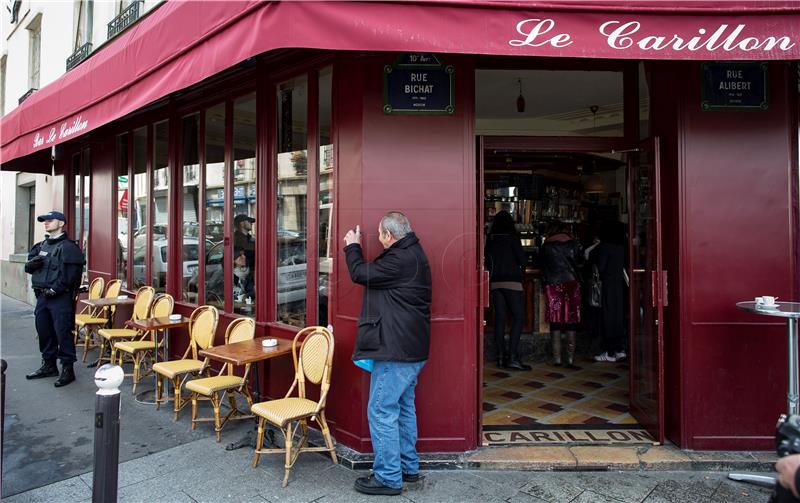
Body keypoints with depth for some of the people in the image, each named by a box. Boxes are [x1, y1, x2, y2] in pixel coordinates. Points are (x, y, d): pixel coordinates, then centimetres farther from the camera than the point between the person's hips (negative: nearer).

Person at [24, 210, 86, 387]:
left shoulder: (68, 247, -10)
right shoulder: (41, 245, 17)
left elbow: (71, 274, -18)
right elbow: (28, 267, 22)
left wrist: (55, 289, -19)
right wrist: (31, 264, -1)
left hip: (61, 298, -9)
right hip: (42, 296, 9)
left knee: (63, 333, -5)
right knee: (44, 331, 16)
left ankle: (67, 369, 3)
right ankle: (49, 365, 30)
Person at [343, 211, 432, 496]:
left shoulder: (400, 260, -21)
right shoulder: (413, 254, 13)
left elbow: (361, 274, -12)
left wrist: (352, 246, 3)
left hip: (396, 350, -11)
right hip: (412, 348, 11)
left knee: (382, 411, -2)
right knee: (404, 407, 19)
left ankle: (388, 477, 8)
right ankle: (408, 467, 31)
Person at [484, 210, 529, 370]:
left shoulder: (490, 240, 8)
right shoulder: (512, 238, -6)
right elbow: (523, 260, -7)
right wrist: (521, 266, 13)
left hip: (495, 283, 5)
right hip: (512, 282, -5)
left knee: (500, 318, 7)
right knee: (518, 318, -2)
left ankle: (501, 356, 11)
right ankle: (512, 356, -9)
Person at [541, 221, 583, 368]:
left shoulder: (546, 246, 0)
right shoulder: (573, 244, 5)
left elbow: (543, 264, 9)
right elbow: (579, 264, 13)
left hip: (553, 285, -1)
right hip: (571, 283, 1)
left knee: (555, 320, 3)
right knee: (571, 319, 4)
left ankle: (557, 358, 2)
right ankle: (571, 358, 4)